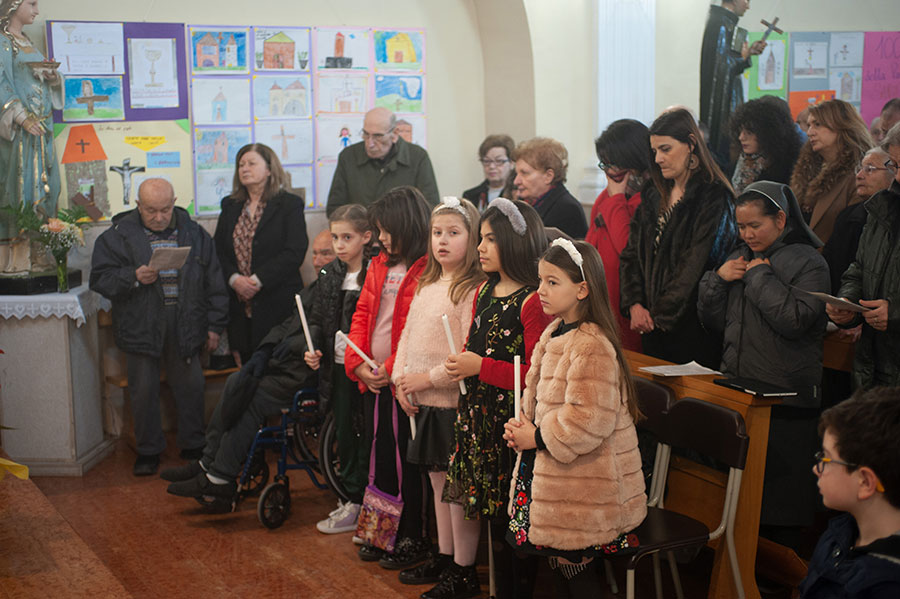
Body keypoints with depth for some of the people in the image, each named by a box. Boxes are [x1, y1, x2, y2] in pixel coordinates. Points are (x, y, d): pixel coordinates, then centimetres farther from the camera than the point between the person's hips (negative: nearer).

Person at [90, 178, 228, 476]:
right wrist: (133, 277, -19)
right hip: (141, 327, -1)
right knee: (143, 390, 4)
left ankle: (193, 446, 24)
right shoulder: (118, 236, 0)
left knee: (191, 385, 7)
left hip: (185, 327, 2)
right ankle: (148, 450, 20)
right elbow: (100, 279, -2)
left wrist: (214, 325, 7)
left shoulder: (194, 234, 7)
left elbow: (213, 282, 10)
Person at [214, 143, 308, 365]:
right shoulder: (230, 207, 16)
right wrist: (234, 279, -9)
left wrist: (258, 280, -16)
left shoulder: (290, 204, 1)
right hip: (239, 306, 4)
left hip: (278, 305, -4)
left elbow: (294, 252, -10)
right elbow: (218, 251, 10)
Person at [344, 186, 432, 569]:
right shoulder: (379, 266, 14)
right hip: (372, 379, 8)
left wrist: (391, 369, -20)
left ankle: (412, 538, 14)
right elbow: (362, 315, 11)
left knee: (406, 460, 2)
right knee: (378, 454, 15)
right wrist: (358, 363, -1)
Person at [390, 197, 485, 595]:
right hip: (422, 401, 8)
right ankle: (443, 556, 29)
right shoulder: (426, 285, 13)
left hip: (455, 401, -8)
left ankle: (463, 568, 10)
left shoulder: (474, 289, -14)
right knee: (438, 481, 17)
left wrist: (429, 377, -18)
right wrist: (401, 379, 5)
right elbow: (407, 335, 17)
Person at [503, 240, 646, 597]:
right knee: (559, 562, 18)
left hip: (583, 486, -9)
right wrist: (521, 426, 3)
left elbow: (589, 419, -26)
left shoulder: (593, 346, -22)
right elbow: (536, 394, 21)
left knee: (574, 566, 2)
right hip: (547, 471, 9)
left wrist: (538, 438, -17)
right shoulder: (554, 333, 9)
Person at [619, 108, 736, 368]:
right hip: (652, 325, 6)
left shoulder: (713, 198, -8)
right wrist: (634, 304, -3)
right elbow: (631, 254, 11)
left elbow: (696, 267, -14)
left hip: (691, 327, -6)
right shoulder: (653, 196, 14)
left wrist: (661, 313, -12)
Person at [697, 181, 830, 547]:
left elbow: (795, 319, -21)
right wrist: (718, 279, -1)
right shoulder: (740, 259, 14)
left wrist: (759, 275, -12)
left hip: (786, 397, -6)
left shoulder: (808, 263, -5)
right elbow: (712, 321, 15)